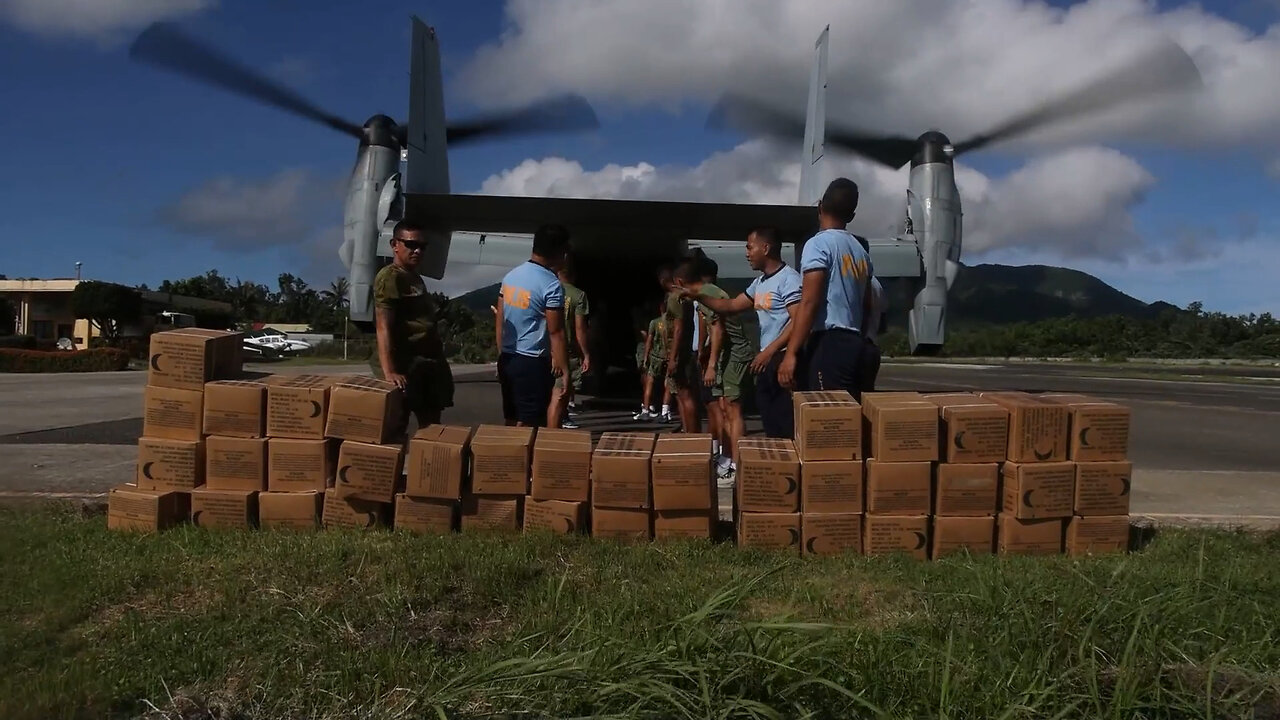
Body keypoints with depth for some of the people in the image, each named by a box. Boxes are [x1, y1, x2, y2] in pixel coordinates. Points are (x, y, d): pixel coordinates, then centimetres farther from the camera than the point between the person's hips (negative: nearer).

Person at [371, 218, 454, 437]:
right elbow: (383, 327, -20)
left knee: (431, 425, 14)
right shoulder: (389, 278, -11)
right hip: (405, 364, -10)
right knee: (396, 425, -6)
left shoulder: (416, 278, 19)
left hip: (429, 362, 10)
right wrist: (389, 372, -30)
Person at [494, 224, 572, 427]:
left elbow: (499, 321, 14)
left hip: (507, 359, 8)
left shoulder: (511, 275, 9)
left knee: (511, 422, 13)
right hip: (532, 363, -8)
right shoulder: (552, 284, -14)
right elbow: (556, 332, -16)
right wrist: (565, 372, -12)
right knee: (528, 425, -3)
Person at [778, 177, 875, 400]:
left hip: (827, 343, -8)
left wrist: (791, 353, -16)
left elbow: (809, 303, -15)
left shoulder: (818, 244, -8)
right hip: (853, 343, 8)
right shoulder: (861, 251, 16)